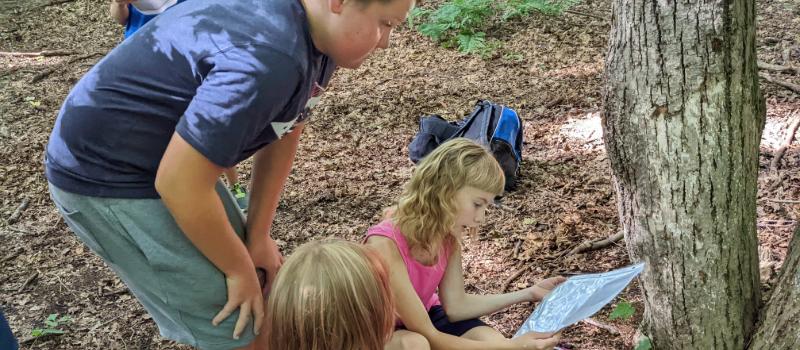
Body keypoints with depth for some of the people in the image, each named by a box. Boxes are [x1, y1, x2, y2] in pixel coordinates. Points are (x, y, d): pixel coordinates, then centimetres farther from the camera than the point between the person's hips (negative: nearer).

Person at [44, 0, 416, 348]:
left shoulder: (314, 37, -5)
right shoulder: (268, 60, -36)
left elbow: (284, 135, 5)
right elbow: (179, 186, -32)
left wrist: (257, 236, 2)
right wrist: (239, 269, -16)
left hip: (176, 158, 9)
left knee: (257, 295, 14)